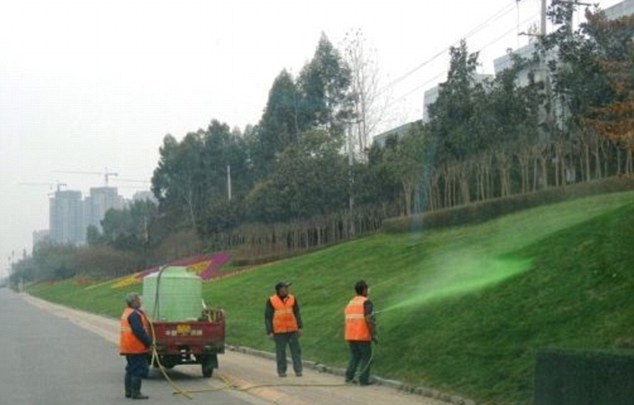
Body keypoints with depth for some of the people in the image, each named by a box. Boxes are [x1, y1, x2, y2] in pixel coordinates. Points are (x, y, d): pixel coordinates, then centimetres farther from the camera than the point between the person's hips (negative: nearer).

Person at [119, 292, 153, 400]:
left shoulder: (127, 313, 16)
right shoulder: (134, 314, -17)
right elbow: (139, 331, -24)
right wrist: (149, 341, -16)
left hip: (129, 347, 11)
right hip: (136, 347, -11)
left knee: (131, 370, 17)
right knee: (138, 370, -6)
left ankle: (129, 391, 22)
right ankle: (135, 393, -5)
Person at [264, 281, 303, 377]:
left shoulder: (292, 299, 5)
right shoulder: (271, 301, -4)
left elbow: (297, 314, 12)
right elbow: (268, 317, -1)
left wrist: (299, 327, 6)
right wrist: (270, 332, -5)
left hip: (292, 330, 2)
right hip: (279, 331, -2)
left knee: (296, 350, 0)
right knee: (280, 352, 2)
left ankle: (298, 370, 3)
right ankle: (281, 371, 12)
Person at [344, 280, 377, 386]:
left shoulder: (350, 303, 13)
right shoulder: (366, 302, -9)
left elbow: (348, 320, 14)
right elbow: (369, 320, -18)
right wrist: (373, 335, -15)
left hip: (350, 335, 6)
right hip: (363, 336, -6)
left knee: (354, 356, 17)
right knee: (366, 357, 3)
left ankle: (349, 376, 8)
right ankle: (364, 380, 1)